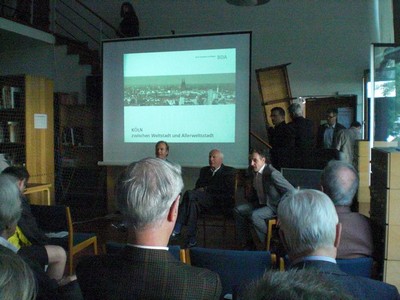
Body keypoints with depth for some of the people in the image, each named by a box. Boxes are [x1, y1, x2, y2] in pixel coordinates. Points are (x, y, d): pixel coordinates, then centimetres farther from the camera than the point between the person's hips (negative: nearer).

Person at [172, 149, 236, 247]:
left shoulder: (229, 171, 10)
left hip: (219, 201, -5)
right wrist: (200, 190, -4)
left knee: (189, 194, -28)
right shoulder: (204, 170, 29)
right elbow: (198, 187, 22)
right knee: (194, 203, -33)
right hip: (204, 200, 5)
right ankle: (191, 239, -33)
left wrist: (206, 189, -8)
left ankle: (177, 229, -27)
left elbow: (226, 188, -5)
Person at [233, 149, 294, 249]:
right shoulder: (253, 172, 2)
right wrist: (248, 201, 8)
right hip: (261, 203, 8)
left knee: (254, 215, -31)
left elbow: (291, 191, -22)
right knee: (238, 210, -5)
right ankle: (246, 243, 4)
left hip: (274, 206, -8)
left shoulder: (272, 174, -24)